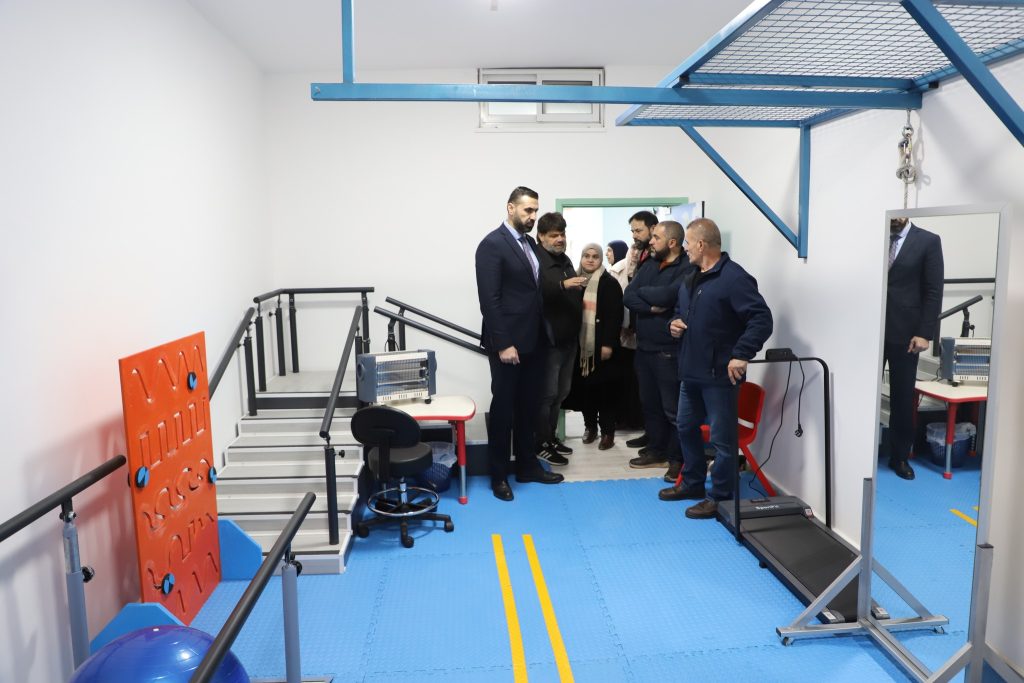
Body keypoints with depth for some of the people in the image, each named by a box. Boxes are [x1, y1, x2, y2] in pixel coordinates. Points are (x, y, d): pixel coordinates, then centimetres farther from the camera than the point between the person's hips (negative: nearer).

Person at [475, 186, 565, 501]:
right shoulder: (492, 244, -12)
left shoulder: (529, 243, 13)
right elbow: (489, 299, -17)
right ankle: (499, 475, 16)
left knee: (527, 405, 15)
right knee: (503, 406, 3)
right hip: (508, 343, -8)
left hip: (533, 340, 8)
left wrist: (545, 325, 9)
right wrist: (503, 343, -19)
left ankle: (527, 465, 28)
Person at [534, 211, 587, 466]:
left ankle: (551, 437, 28)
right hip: (549, 339, -9)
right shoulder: (536, 260, -11)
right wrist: (563, 284, -38)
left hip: (568, 338, 9)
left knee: (561, 392, 15)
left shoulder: (565, 260, 15)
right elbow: (537, 291, -29)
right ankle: (541, 445, 8)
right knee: (547, 393, -3)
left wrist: (582, 297, 7)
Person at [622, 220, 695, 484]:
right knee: (649, 403, 15)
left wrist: (643, 292, -6)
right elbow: (628, 297, 1)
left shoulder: (687, 269, -11)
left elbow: (664, 296, -25)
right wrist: (652, 307, -16)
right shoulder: (649, 265, 11)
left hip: (670, 350, -7)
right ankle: (657, 450, 29)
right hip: (644, 347, 7)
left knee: (673, 408, 2)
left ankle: (677, 458, 14)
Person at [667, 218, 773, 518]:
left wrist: (741, 354, -26)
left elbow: (762, 319, -21)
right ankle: (692, 484, 36)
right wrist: (674, 323, 5)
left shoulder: (733, 277, -16)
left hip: (719, 375, -10)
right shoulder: (691, 280, 14)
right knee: (686, 428, 20)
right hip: (690, 372, 10)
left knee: (721, 438, 1)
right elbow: (680, 311, 28)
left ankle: (719, 497, 13)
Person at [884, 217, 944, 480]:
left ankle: (899, 456, 18)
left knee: (903, 397, 6)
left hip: (905, 332, -1)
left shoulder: (928, 241, 1)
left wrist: (924, 333, -9)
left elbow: (933, 291, -2)